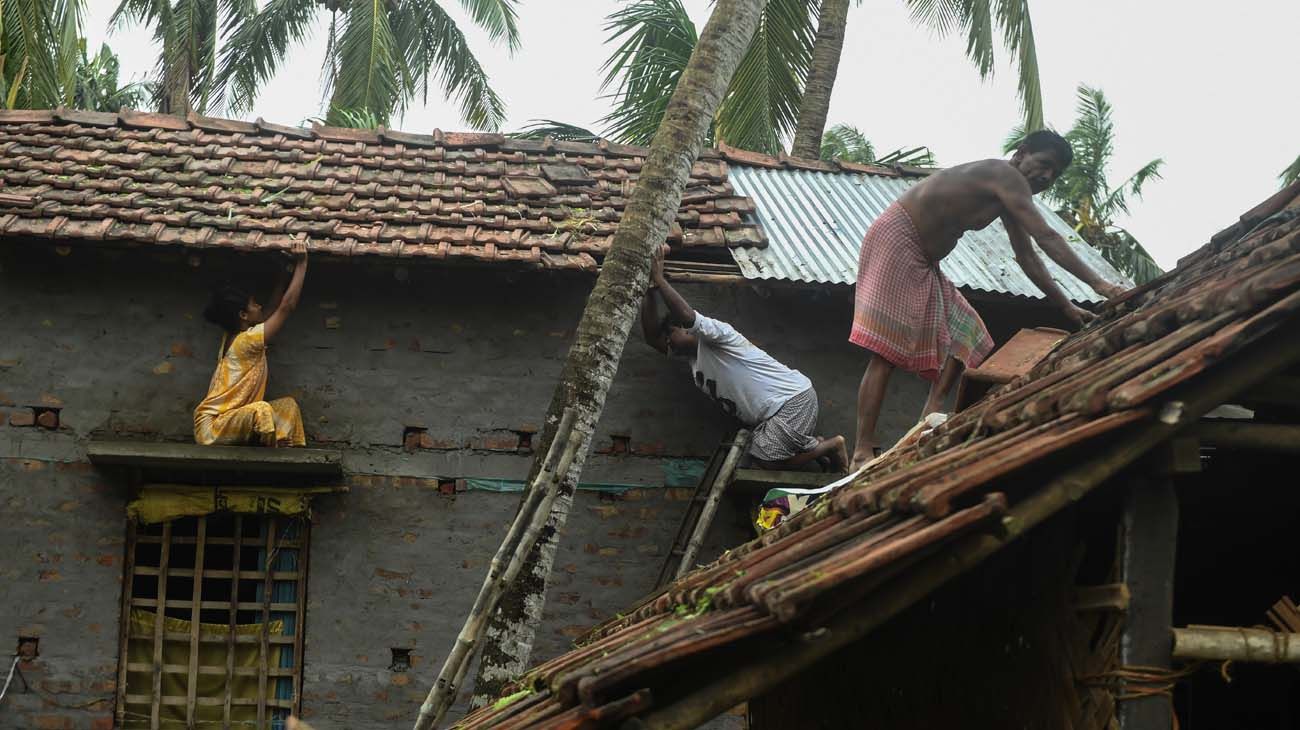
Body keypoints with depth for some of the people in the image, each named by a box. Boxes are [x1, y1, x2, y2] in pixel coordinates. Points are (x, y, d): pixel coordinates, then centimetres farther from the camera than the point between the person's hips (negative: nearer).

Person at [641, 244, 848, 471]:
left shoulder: (716, 331, -8)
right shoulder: (693, 358, 18)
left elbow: (687, 316, -30)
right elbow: (651, 337, 10)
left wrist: (659, 279, -24)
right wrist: (650, 290, 0)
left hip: (794, 400, -9)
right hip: (769, 415, 9)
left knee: (768, 461, -15)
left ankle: (831, 445, 4)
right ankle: (817, 446, 16)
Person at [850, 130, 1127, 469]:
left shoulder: (1007, 194, 15)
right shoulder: (1004, 174, -16)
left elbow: (1026, 257, 18)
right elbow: (1047, 238, -24)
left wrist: (1067, 307, 13)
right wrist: (1098, 283, -27)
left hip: (923, 263, 11)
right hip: (895, 239, -11)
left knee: (963, 334, 10)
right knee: (886, 353, -18)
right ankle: (863, 453, -23)